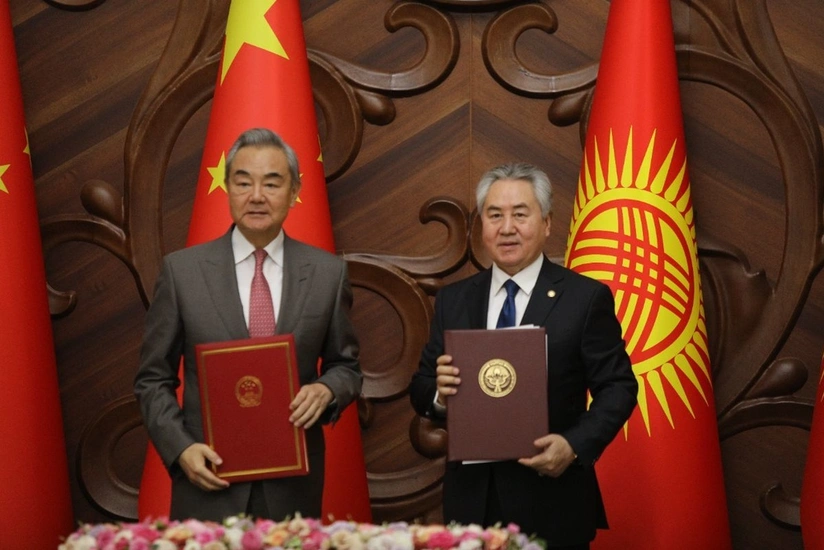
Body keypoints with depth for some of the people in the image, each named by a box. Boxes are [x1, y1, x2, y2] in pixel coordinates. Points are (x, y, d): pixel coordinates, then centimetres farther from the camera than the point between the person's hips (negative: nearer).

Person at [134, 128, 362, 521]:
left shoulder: (327, 273, 2)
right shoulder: (181, 270, -1)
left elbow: (345, 366, 11)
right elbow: (153, 380, 3)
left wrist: (326, 390, -11)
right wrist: (180, 449, -11)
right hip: (209, 478, -1)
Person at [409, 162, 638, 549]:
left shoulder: (587, 298, -3)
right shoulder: (452, 299, 8)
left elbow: (618, 387, -4)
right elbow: (420, 389, 9)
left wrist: (575, 445, -19)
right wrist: (439, 394, -14)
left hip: (551, 502, -3)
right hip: (471, 499, 3)